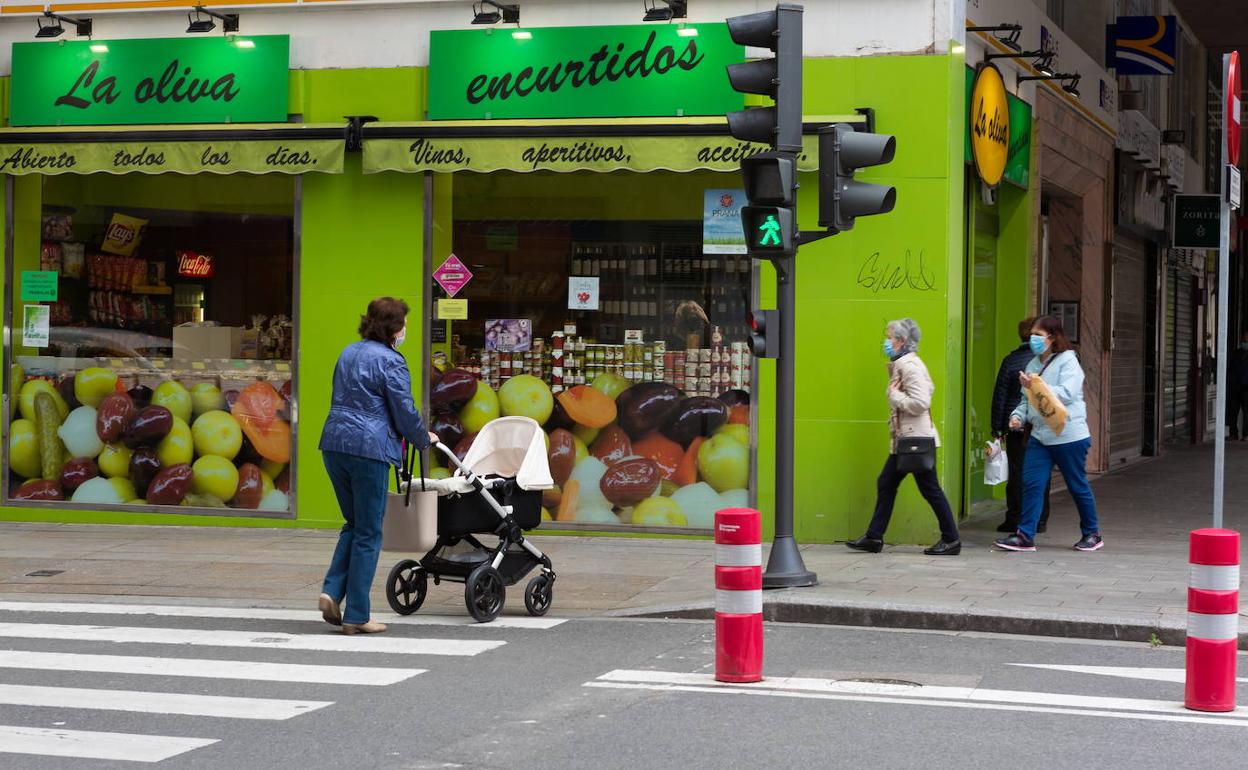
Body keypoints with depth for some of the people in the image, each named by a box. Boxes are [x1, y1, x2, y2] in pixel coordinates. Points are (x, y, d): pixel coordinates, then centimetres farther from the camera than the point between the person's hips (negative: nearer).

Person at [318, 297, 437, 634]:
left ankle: (332, 591, 4)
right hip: (369, 449, -7)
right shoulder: (390, 361, -9)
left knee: (354, 524, 20)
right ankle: (357, 616, 4)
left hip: (334, 443, 7)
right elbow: (405, 413, -9)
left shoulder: (349, 353, 16)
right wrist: (424, 439, 11)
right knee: (368, 533, 1)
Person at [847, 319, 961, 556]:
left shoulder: (910, 366, -16)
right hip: (905, 439, 11)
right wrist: (896, 394, 9)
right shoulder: (901, 365, 14)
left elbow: (920, 403, -24)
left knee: (930, 489, -3)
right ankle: (874, 538, 14)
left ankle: (951, 540, 6)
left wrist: (894, 395, -14)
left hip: (917, 439, -11)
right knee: (885, 484, 10)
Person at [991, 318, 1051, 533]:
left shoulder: (1010, 361, -3)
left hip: (1016, 426, -1)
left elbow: (1000, 396, -1)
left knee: (1017, 473, 4)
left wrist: (997, 427, 6)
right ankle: (1040, 521, 11)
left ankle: (1014, 520, 4)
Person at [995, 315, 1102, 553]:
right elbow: (1026, 399, 19)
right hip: (1040, 435, 6)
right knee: (1031, 483, -5)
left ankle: (1092, 533, 22)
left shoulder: (1068, 361, -9)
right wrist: (1018, 416, 0)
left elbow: (1067, 394, -22)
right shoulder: (1033, 364, 13)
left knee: (1078, 486, 6)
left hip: (1068, 436, -6)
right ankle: (1025, 535, -5)